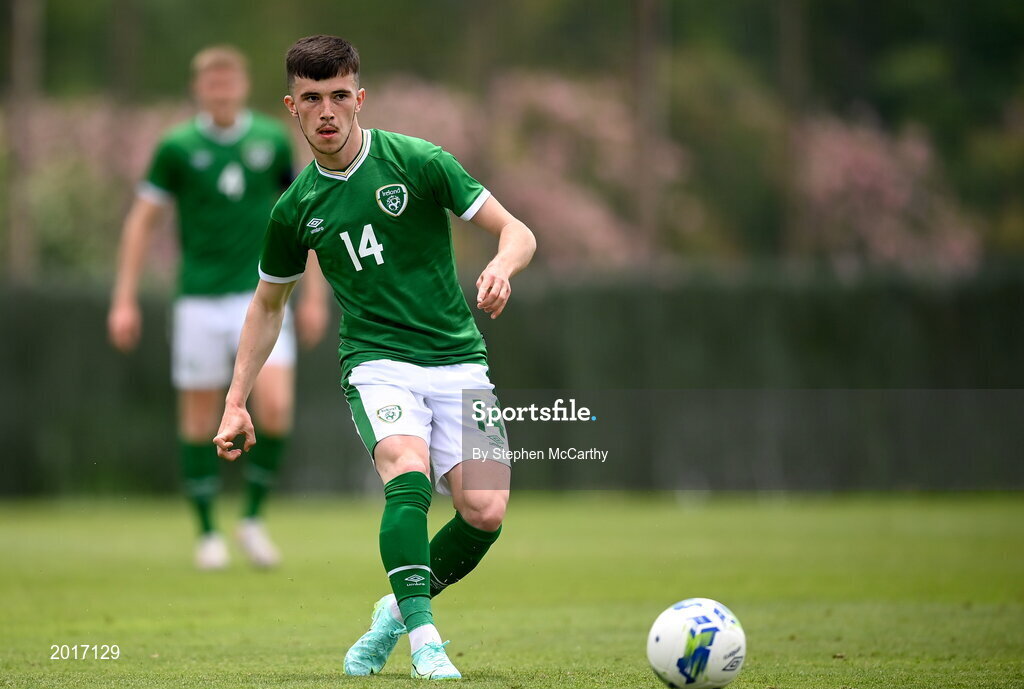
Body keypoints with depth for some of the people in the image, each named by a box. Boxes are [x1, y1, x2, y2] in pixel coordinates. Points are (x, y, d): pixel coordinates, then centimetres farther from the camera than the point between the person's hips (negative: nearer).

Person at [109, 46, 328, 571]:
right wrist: (124, 300, 1)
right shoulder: (177, 147, -1)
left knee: (275, 407, -14)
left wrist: (314, 295, 9)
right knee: (199, 418, 3)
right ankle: (208, 533, 17)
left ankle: (253, 517, 6)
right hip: (200, 299, 0)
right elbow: (142, 220, 5)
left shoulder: (273, 141, 3)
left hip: (261, 295, 0)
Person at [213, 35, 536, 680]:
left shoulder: (419, 162, -3)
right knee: (407, 472, -31)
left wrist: (501, 267, -24)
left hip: (457, 360, 0)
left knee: (485, 511, -16)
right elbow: (268, 305, 20)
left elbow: (517, 232, -1)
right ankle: (425, 639, -32)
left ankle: (400, 610, 10)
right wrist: (236, 402, 16)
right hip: (377, 361, 0)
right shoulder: (296, 208, 6)